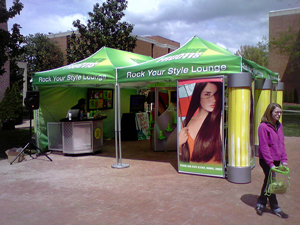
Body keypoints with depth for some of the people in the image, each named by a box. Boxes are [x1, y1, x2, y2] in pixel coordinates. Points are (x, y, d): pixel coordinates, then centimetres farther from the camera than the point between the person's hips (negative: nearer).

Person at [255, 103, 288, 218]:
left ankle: (260, 203, 31)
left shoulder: (279, 125, 6)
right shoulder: (263, 126, -16)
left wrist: (284, 159, 4)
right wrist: (270, 163, -19)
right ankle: (275, 208, 19)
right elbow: (264, 147, -18)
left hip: (276, 160, 7)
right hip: (266, 161, -7)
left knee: (269, 181, 16)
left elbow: (281, 143, 11)